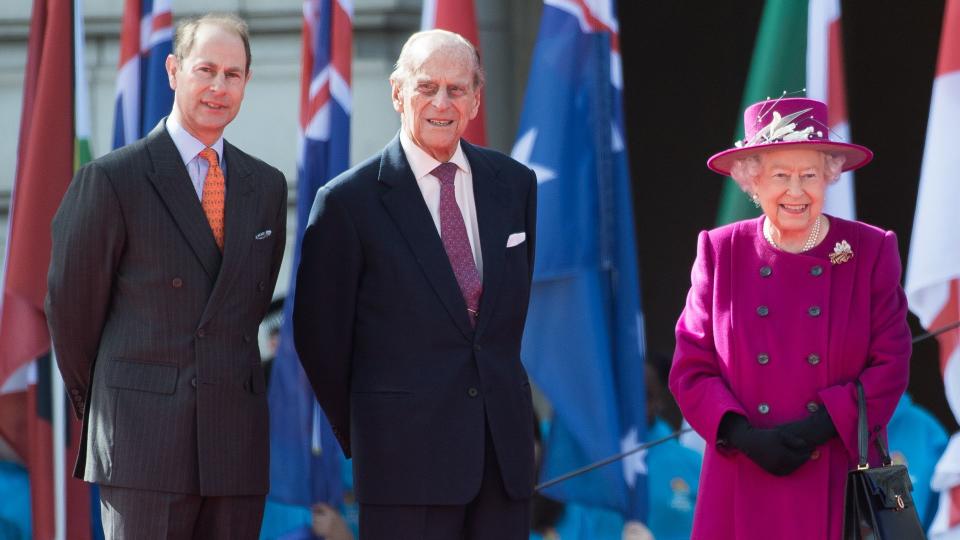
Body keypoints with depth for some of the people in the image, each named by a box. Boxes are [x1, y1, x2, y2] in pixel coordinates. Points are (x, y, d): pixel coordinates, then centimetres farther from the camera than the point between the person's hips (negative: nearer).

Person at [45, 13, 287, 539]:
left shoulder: (266, 186, 12)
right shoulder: (113, 179, -3)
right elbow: (71, 303, 3)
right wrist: (96, 401, 12)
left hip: (236, 437, 5)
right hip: (145, 437, -5)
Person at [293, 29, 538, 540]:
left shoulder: (513, 184, 10)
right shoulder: (349, 200, -5)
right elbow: (320, 334, 2)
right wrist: (359, 435, 8)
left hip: (504, 438, 4)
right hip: (405, 453, -4)